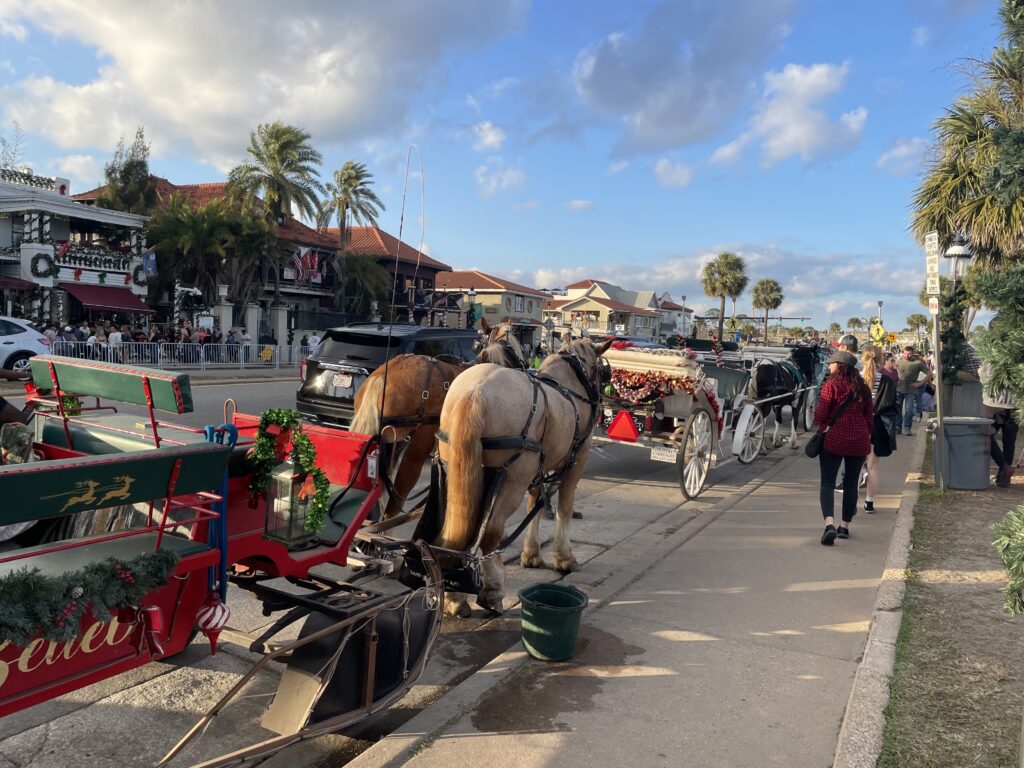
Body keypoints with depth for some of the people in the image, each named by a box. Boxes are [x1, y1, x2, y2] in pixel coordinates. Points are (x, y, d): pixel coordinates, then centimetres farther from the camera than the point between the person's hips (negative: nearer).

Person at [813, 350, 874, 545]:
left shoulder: (832, 384, -9)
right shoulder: (862, 387, 8)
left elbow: (820, 415, -13)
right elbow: (869, 417, 11)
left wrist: (821, 426, 8)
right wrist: (867, 438, 21)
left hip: (834, 439, -5)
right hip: (859, 441, 5)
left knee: (827, 483, -4)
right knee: (851, 483, 14)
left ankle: (830, 524, -23)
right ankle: (845, 527, 22)